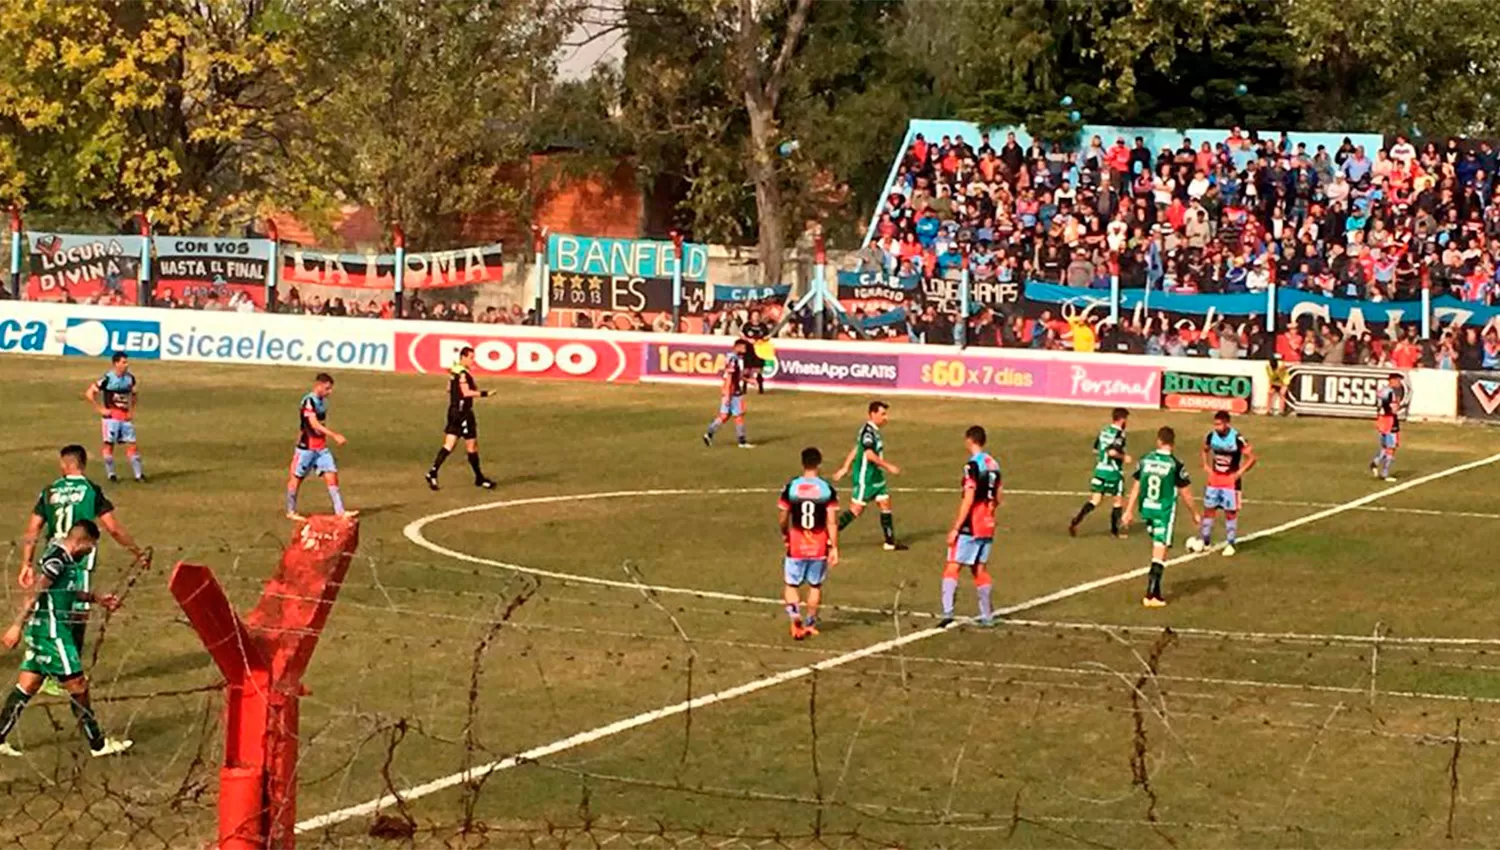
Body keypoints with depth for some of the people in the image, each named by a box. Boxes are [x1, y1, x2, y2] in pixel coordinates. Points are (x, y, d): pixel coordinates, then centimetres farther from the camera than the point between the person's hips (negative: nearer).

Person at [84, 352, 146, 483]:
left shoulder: (130, 378, 3)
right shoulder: (107, 379, -14)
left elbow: (135, 393, 23)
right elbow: (89, 393, -12)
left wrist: (132, 410, 12)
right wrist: (100, 409, -11)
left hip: (126, 417, 4)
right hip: (111, 416, -4)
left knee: (132, 445, 1)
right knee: (109, 444, 1)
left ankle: (139, 474, 5)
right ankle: (110, 474, 11)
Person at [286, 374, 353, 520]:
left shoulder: (322, 401, 8)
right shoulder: (308, 401, -18)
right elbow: (314, 424, -28)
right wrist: (334, 436, -34)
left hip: (321, 447, 7)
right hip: (306, 447, -7)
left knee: (332, 475, -3)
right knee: (296, 478, 7)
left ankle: (340, 511, -7)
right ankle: (291, 511, 19)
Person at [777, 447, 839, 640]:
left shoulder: (790, 488, -7)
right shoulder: (828, 490, -8)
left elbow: (782, 518, 0)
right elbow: (832, 522, -10)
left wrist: (785, 534, 21)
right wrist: (834, 548, -4)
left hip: (796, 545, 0)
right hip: (819, 546, 0)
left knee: (792, 585, 11)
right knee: (815, 585, 17)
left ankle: (794, 613, -15)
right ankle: (809, 624, 24)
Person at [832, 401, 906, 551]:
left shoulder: (874, 430, 12)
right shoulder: (868, 431, -18)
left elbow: (855, 449, 19)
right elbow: (869, 454, -26)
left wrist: (846, 468, 23)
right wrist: (889, 466, -23)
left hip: (876, 476, 10)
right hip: (865, 477, -10)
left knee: (885, 505, 7)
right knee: (857, 508, -6)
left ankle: (890, 542, 12)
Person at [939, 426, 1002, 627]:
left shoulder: (973, 465, -15)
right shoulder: (993, 464, 9)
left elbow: (968, 499, -19)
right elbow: (997, 499, 15)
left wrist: (956, 528, -17)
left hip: (971, 527, -8)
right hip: (988, 527, 8)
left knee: (952, 567, -6)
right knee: (980, 569, 15)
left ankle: (947, 612, -19)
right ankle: (987, 616, 17)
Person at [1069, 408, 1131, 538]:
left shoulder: (1104, 431, 10)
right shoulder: (1119, 434, -15)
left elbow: (1096, 450, 17)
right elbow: (1112, 452, -27)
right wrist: (1124, 457, -12)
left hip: (1100, 469, 7)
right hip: (1114, 472, -7)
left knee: (1095, 500, 5)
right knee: (1119, 501, 11)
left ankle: (1075, 521, -14)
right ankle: (1114, 530, 16)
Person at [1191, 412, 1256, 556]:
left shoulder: (1237, 438, -19)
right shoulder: (1212, 436, -4)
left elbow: (1251, 457, -13)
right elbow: (1203, 450, 16)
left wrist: (1239, 473, -18)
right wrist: (1206, 465, 1)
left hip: (1231, 480, -4)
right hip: (1214, 479, 4)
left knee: (1230, 512, 1)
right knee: (1208, 510, 7)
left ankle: (1230, 544, 10)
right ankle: (1204, 541, 17)